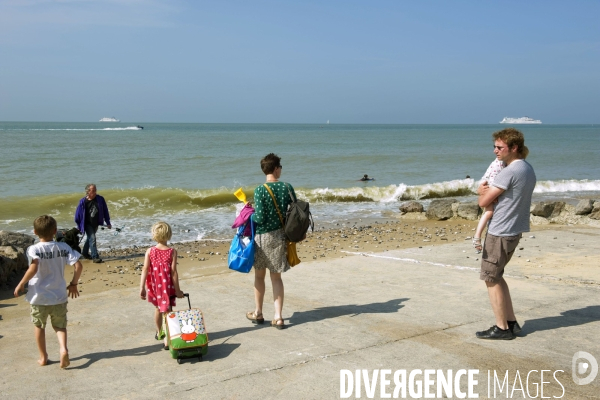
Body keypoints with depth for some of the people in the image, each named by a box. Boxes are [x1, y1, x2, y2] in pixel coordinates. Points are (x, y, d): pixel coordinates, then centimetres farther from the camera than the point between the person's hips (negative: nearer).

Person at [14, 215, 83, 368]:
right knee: (60, 326, 17)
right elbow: (78, 266, -10)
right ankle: (63, 349, -8)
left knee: (39, 326, 20)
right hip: (59, 297, 2)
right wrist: (73, 284, 5)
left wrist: (21, 284, -15)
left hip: (39, 298, -2)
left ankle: (43, 357, 28)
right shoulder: (63, 247, -4)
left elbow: (33, 269, -29)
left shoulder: (34, 249, -13)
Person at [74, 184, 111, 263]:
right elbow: (78, 214, -7)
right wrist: (79, 226, -2)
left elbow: (105, 211, 0)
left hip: (96, 223, 4)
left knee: (89, 238, 19)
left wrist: (108, 222, 3)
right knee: (92, 239, -13)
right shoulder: (83, 202, -17)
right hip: (88, 224, -4)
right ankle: (95, 257, -10)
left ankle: (85, 253, 38)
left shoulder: (100, 199, -10)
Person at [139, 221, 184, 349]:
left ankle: (159, 332, 43)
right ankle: (167, 340, -5)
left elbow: (145, 270, -11)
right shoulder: (172, 252, -12)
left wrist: (142, 287, -8)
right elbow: (173, 272, -12)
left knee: (158, 308, 25)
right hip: (167, 286, -3)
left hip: (154, 285, 3)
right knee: (167, 311, 3)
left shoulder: (150, 251, -7)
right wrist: (177, 290, -6)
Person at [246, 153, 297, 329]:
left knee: (259, 275, 14)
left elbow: (260, 218, -18)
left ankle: (258, 313, 27)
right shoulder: (287, 187, -4)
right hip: (281, 236, 3)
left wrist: (250, 215, 3)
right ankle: (278, 317, 7)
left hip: (263, 236, -3)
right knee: (276, 277, 10)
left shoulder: (260, 190, -14)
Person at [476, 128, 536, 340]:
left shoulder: (510, 172, -21)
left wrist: (482, 191, 4)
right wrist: (488, 191, 0)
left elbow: (484, 201, -18)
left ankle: (502, 328, 10)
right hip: (514, 231, 9)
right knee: (496, 277, 19)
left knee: (491, 279, 3)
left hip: (499, 233, -9)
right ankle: (511, 322, 23)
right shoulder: (528, 169, 9)